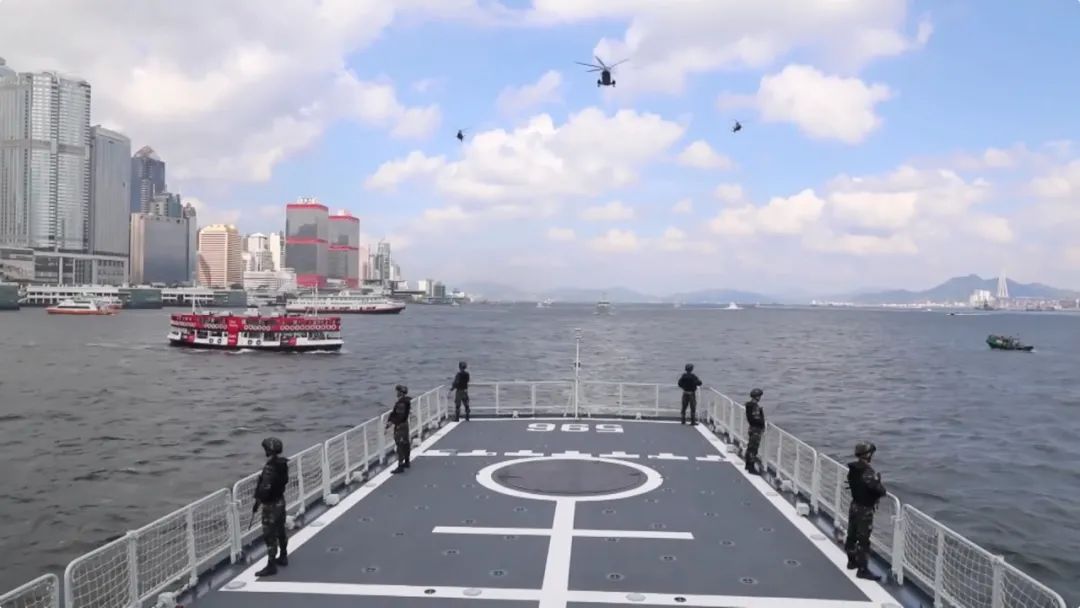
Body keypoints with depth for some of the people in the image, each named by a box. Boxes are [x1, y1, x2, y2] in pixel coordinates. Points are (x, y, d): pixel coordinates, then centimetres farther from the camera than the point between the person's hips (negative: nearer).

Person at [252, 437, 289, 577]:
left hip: (271, 504, -9)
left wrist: (258, 502, -16)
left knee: (270, 535, -1)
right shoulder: (282, 464, 0)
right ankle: (283, 557, 35)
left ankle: (271, 566, 4)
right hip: (280, 500, 9)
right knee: (280, 530, 21)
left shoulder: (270, 467, -26)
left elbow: (265, 488, -27)